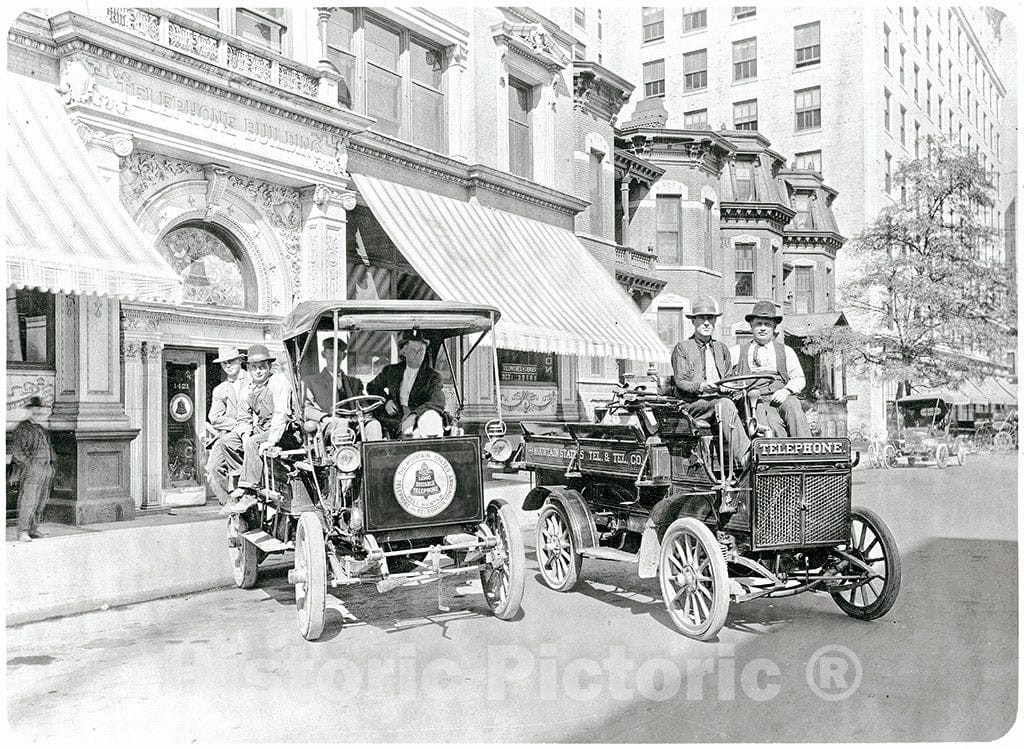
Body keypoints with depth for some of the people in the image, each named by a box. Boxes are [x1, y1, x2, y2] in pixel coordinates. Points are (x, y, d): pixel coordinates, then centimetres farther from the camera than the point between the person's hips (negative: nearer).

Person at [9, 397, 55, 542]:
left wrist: (51, 465, 15)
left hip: (46, 469, 7)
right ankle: (23, 532, -8)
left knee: (41, 502, 8)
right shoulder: (22, 428, -2)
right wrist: (29, 463, -12)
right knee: (28, 500, -10)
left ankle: (33, 530, 15)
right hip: (31, 469, -7)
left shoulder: (43, 429, 20)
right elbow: (16, 450, -8)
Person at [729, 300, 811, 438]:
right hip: (754, 399, -1)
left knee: (794, 408, -33)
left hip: (780, 397, 1)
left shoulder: (786, 351, 23)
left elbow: (799, 379, 12)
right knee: (772, 422, -33)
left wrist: (786, 391, -11)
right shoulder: (738, 352, 21)